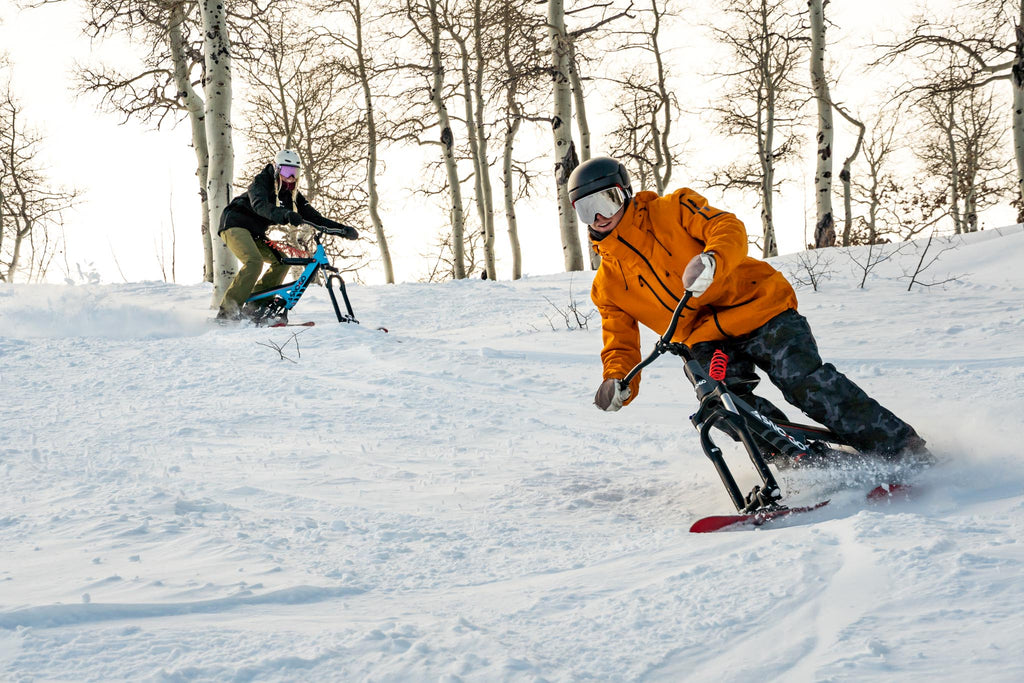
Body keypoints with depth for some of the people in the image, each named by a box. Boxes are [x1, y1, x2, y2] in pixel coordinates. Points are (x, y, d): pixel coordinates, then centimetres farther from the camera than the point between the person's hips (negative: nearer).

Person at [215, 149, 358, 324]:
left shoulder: (292, 194, 5)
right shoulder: (261, 182, -17)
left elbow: (313, 216, 2)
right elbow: (260, 205, -37)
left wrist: (342, 229, -10)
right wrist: (285, 215, -56)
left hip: (255, 234, 8)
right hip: (235, 224, -8)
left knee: (282, 260, -8)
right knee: (254, 261, -29)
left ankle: (253, 306, -5)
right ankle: (227, 311, -28)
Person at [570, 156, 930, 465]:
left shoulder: (670, 211, 4)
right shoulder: (607, 286, 16)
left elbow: (728, 228, -9)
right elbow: (620, 342, 16)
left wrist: (711, 260, -32)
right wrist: (618, 381, -8)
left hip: (754, 307, -4)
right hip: (705, 344, 4)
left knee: (805, 381, -22)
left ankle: (904, 450, -16)